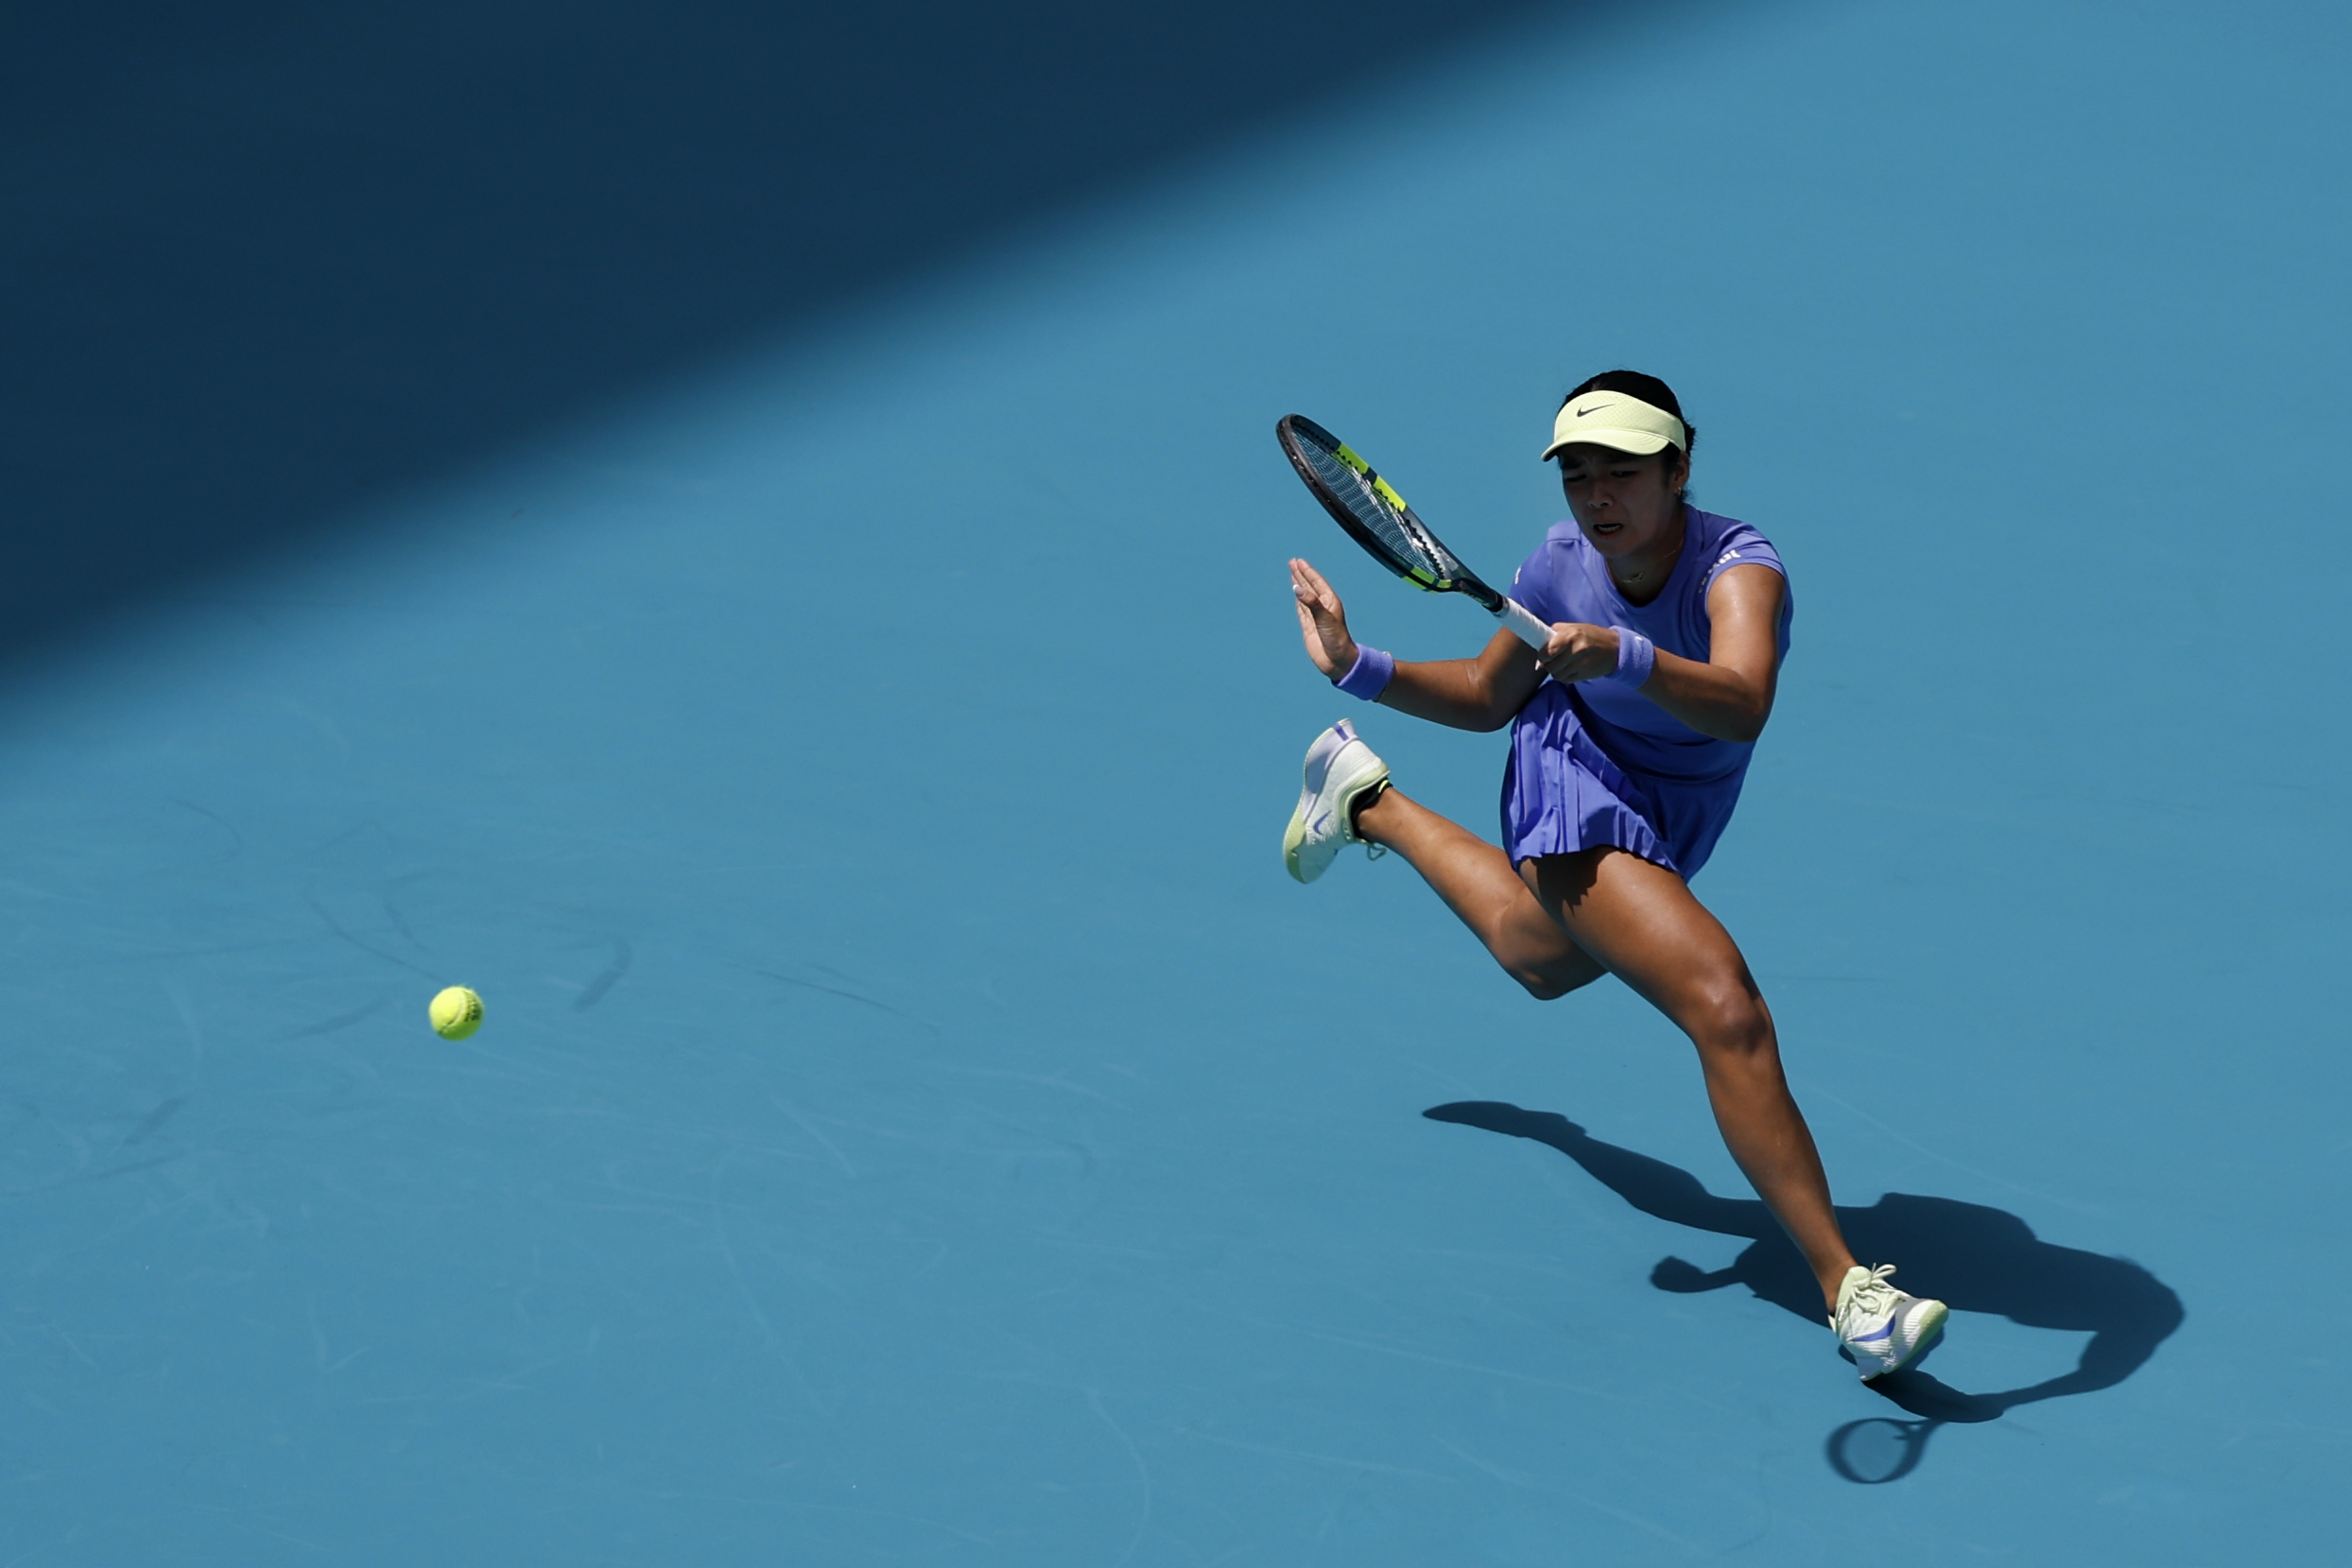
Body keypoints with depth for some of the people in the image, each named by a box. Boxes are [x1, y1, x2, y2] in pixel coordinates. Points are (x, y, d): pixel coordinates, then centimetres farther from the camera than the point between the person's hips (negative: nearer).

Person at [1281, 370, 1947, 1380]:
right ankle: (1846, 1290, -29)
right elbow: (1486, 696, 1)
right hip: (1573, 778, -2)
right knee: (1727, 1008, -27)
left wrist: (1626, 658, -69)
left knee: (1541, 961, 36)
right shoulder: (1563, 561, -19)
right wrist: (1361, 670, -13)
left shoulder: (1738, 566, -30)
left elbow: (1742, 706, -53)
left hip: (1667, 821, 2)